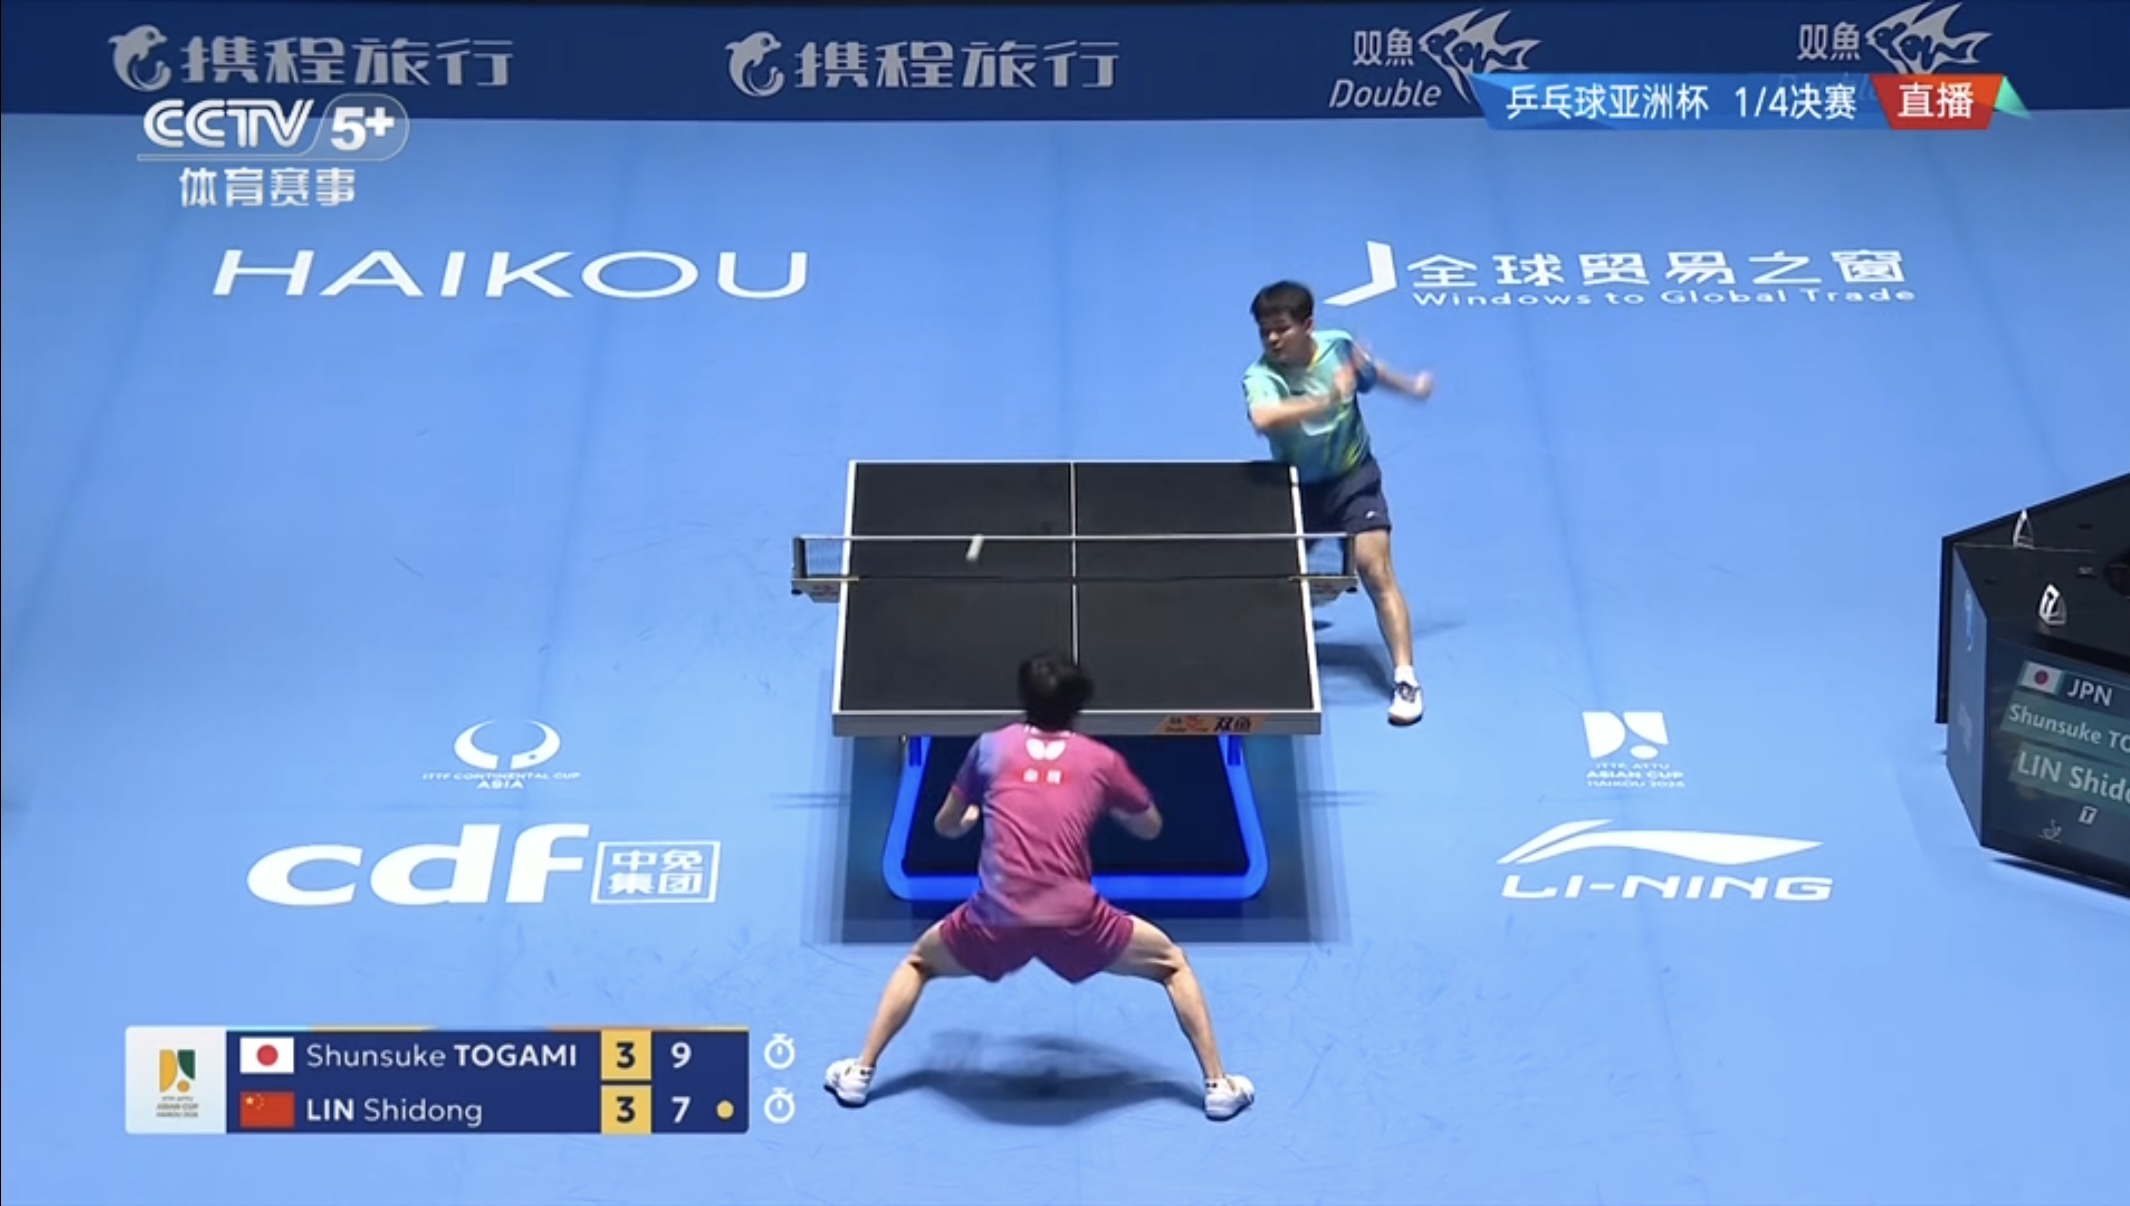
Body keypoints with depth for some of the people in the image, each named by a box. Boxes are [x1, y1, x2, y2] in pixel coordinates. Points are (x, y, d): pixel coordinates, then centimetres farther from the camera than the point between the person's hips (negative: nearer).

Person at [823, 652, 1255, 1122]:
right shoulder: (1102, 760, 10)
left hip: (995, 921, 1)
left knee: (918, 962, 30)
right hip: (1075, 922, -1)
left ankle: (860, 1073, 25)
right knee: (1172, 963, 22)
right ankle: (1218, 1085, 15)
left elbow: (945, 826, 23)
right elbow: (1151, 828, 25)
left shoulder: (991, 746, 11)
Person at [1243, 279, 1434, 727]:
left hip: (1352, 479, 0)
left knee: (1376, 572, -14)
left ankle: (1405, 679, -10)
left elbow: (1371, 373, 13)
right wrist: (1325, 400, -55)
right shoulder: (1261, 377, -25)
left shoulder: (1339, 347, -13)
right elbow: (1263, 420, -50)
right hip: (1296, 488, 0)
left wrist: (1410, 387, 30)